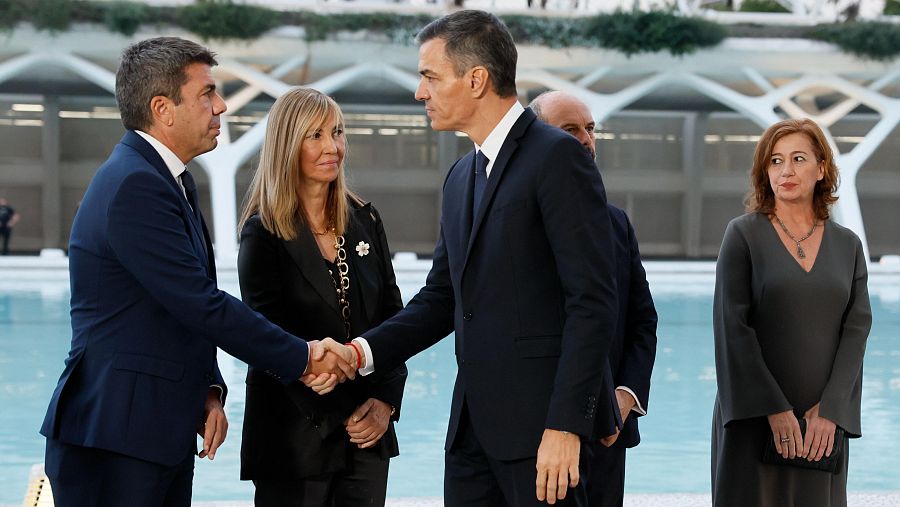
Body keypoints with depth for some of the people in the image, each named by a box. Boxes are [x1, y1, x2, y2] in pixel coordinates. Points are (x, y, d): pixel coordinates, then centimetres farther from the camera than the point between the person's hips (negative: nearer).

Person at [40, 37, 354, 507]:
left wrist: (209, 390, 4)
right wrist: (303, 357, -12)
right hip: (114, 438, -9)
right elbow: (201, 305, -20)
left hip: (164, 435, 9)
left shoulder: (170, 182, 16)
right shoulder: (135, 185, -17)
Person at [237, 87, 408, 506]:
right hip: (295, 437, -4)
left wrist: (385, 401, -3)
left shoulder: (364, 220, 8)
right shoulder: (263, 233, -6)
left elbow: (392, 314, 10)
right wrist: (339, 416, -11)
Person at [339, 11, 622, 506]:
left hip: (542, 424, -8)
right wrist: (361, 352, 2)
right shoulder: (461, 177, 17)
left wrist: (565, 426, -20)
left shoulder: (558, 157, -10)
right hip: (473, 424, 8)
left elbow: (593, 302, -15)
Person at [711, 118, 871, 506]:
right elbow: (733, 328, -8)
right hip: (754, 418, -3)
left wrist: (830, 410, -9)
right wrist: (775, 409, -13)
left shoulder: (847, 245, 9)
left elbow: (856, 331, 3)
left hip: (823, 420, 3)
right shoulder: (744, 234, -1)